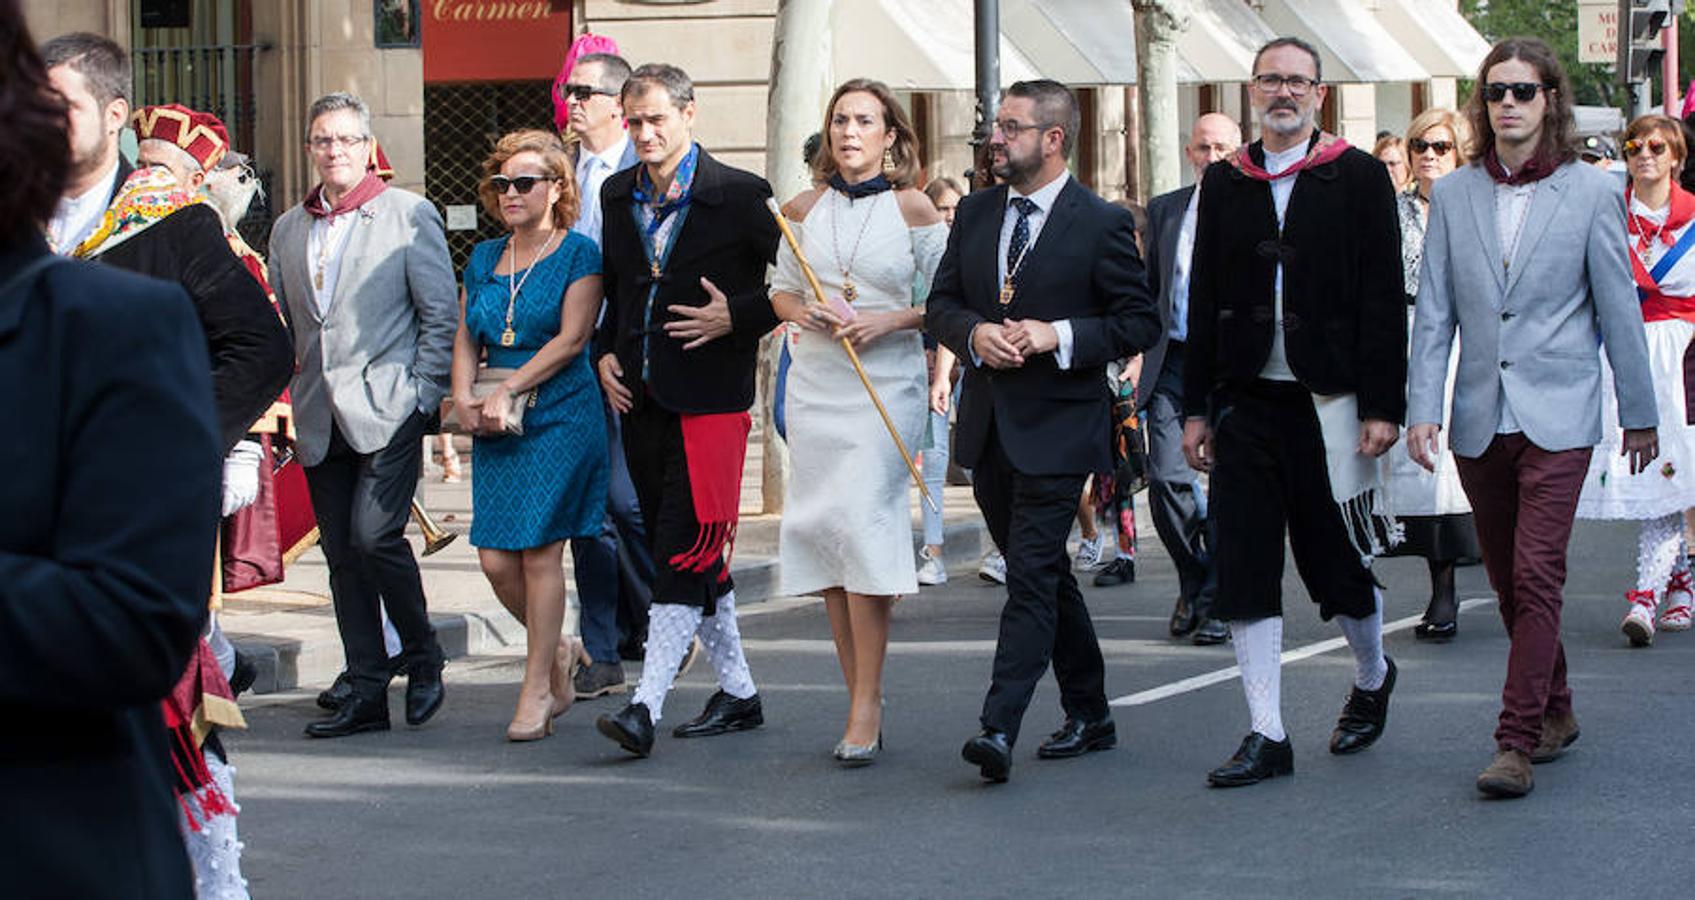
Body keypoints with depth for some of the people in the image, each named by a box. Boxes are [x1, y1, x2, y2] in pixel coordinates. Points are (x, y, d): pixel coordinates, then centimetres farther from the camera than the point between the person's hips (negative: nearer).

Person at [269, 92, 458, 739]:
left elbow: (441, 315, -2)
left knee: (374, 536, -16)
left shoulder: (408, 214, 0)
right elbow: (283, 326, 19)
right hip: (319, 420, 5)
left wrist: (422, 399, -8)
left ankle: (422, 656, 5)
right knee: (342, 555, 5)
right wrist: (294, 403, 9)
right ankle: (366, 693, 10)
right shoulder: (288, 229, 15)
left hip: (387, 412, -5)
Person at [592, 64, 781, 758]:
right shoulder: (618, 195, 12)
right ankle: (738, 693, 22)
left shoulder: (739, 195, -6)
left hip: (709, 398, -6)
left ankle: (646, 705, -15)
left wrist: (737, 317, -14)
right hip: (641, 399, 7)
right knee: (684, 553, 11)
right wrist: (605, 352, 11)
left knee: (687, 553, -11)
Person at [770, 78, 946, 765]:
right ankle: (860, 696, 14)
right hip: (814, 386, 4)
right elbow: (781, 292, 18)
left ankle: (865, 708, -11)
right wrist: (807, 313, -4)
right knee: (822, 531, 3)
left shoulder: (913, 209, 0)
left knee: (864, 523, -15)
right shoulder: (805, 210, 10)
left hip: (886, 386, -4)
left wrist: (888, 321, -14)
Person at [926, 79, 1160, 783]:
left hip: (1059, 427, -6)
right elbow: (940, 304, 13)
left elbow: (1140, 322, -6)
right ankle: (1089, 717, 26)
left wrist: (1060, 336, -18)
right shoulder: (975, 214, 10)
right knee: (1045, 574, 15)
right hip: (988, 427, 7)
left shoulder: (1103, 224, -7)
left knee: (1031, 575, -13)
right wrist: (975, 332, -9)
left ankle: (999, 727, -18)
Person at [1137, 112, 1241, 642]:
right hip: (1173, 363, 3)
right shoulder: (1164, 211, 15)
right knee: (1166, 478, -6)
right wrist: (1142, 357, 13)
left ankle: (1216, 602, 10)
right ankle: (1194, 581, 17)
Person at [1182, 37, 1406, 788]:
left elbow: (1383, 298, -5)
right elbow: (1204, 300, 11)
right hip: (1247, 403, 3)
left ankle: (1372, 677, 35)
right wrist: (1196, 408, 6)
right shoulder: (1224, 184, 9)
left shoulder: (1358, 178, -1)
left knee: (1336, 559, 5)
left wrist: (1382, 406, -11)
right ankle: (1267, 735, 5)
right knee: (1243, 567, -1)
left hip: (1328, 402, -3)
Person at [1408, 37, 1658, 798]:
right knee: (1509, 581, 12)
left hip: (1557, 417, -4)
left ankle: (1516, 743, -12)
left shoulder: (1591, 193, -2)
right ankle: (1554, 712, 30)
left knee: (1535, 576, -12)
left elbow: (1618, 309, 3)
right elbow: (1435, 311, 5)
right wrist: (1422, 408, -5)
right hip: (1479, 416, 4)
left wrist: (1640, 414, 7)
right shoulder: (1453, 195, 5)